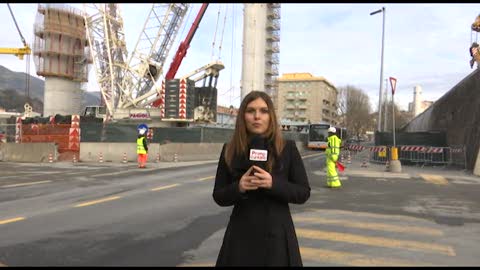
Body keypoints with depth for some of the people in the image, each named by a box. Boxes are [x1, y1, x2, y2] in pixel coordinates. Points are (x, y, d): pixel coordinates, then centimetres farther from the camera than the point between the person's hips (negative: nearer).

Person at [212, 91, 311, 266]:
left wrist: (273, 184, -19)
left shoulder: (287, 149, -4)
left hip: (277, 235, -1)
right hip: (241, 235, 1)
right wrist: (238, 187, -17)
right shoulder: (230, 151, 0)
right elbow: (219, 196, 3)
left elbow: (303, 193, -3)